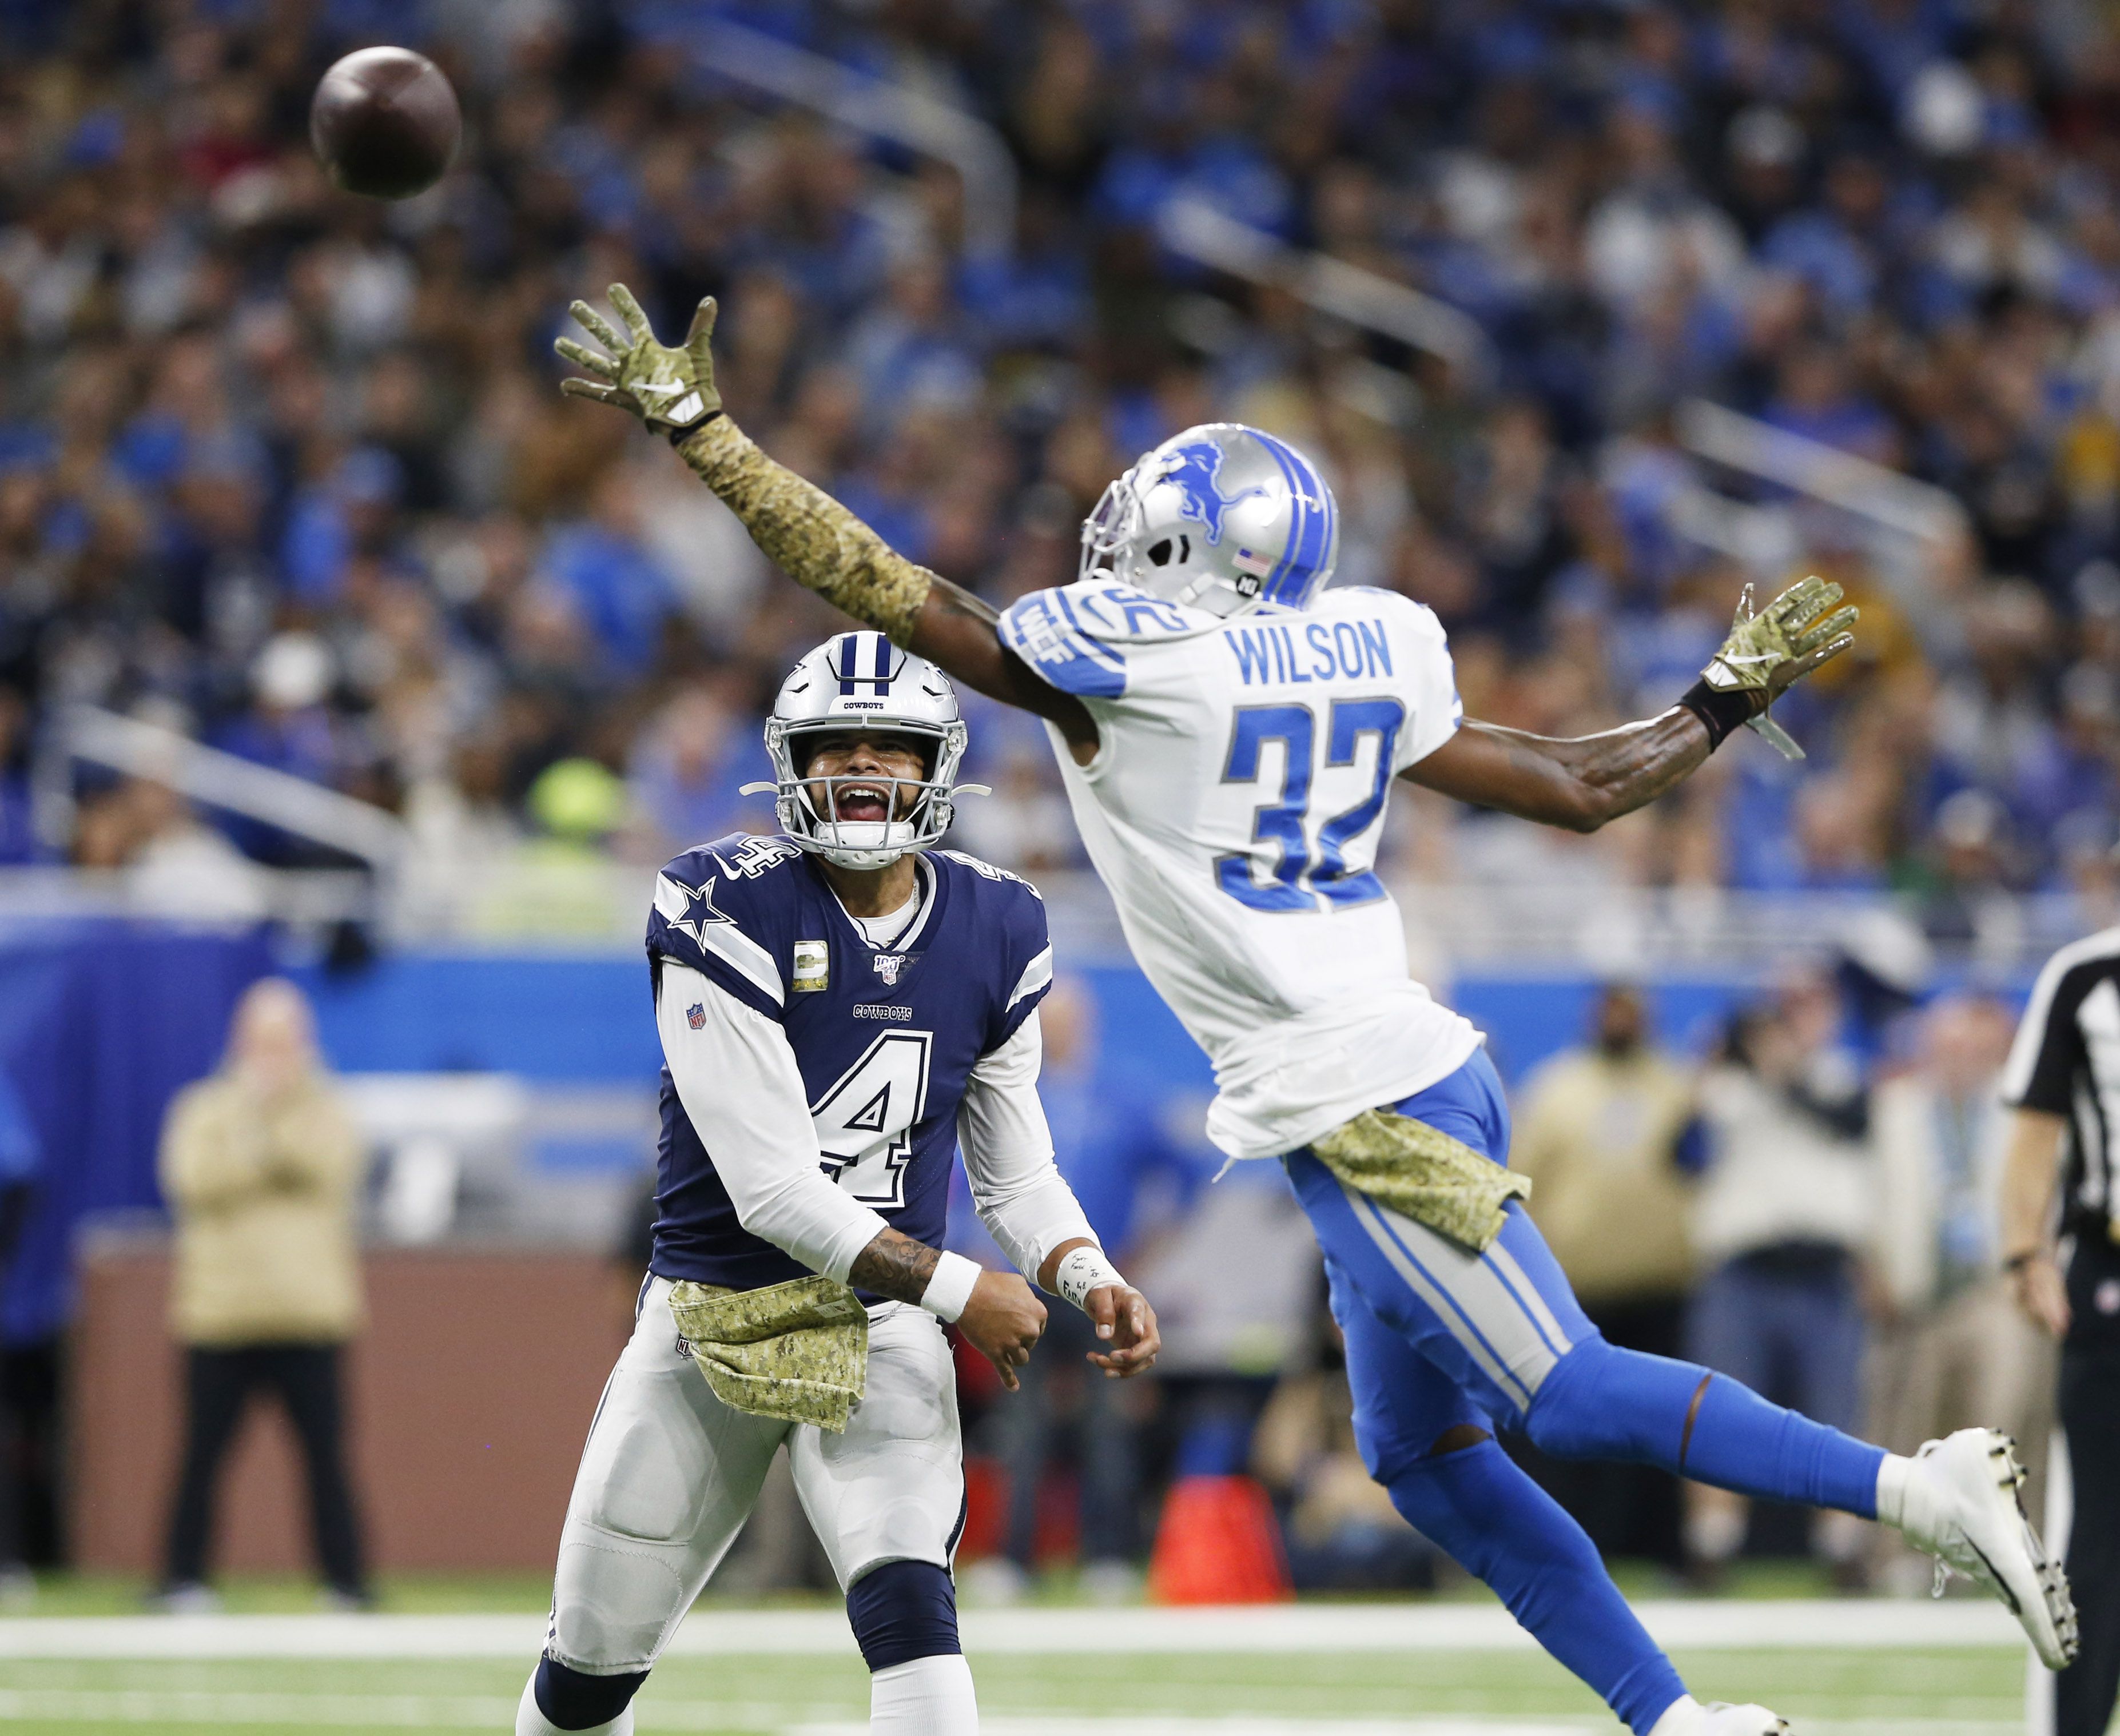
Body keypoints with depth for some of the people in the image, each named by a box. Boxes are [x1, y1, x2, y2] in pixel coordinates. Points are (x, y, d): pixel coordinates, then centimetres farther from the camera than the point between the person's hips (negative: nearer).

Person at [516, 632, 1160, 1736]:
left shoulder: (996, 934, -1)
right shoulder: (731, 914, -17)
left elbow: (1016, 1168, 11)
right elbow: (771, 1188, -20)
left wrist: (1089, 1281, -9)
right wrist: (957, 1291, -19)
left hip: (878, 1333, 1)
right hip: (708, 1322, -1)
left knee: (907, 1607, -25)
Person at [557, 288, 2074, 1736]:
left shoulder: (1122, 661, -8)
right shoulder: (1367, 657, 12)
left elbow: (880, 589, -3)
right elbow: (1580, 790, 17)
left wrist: (696, 426, 3)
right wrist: (1726, 704, 33)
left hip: (1363, 1110, -9)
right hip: (1417, 1079, 9)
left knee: (1572, 1396, -10)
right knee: (1428, 1457, 15)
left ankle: (1919, 1486, -15)